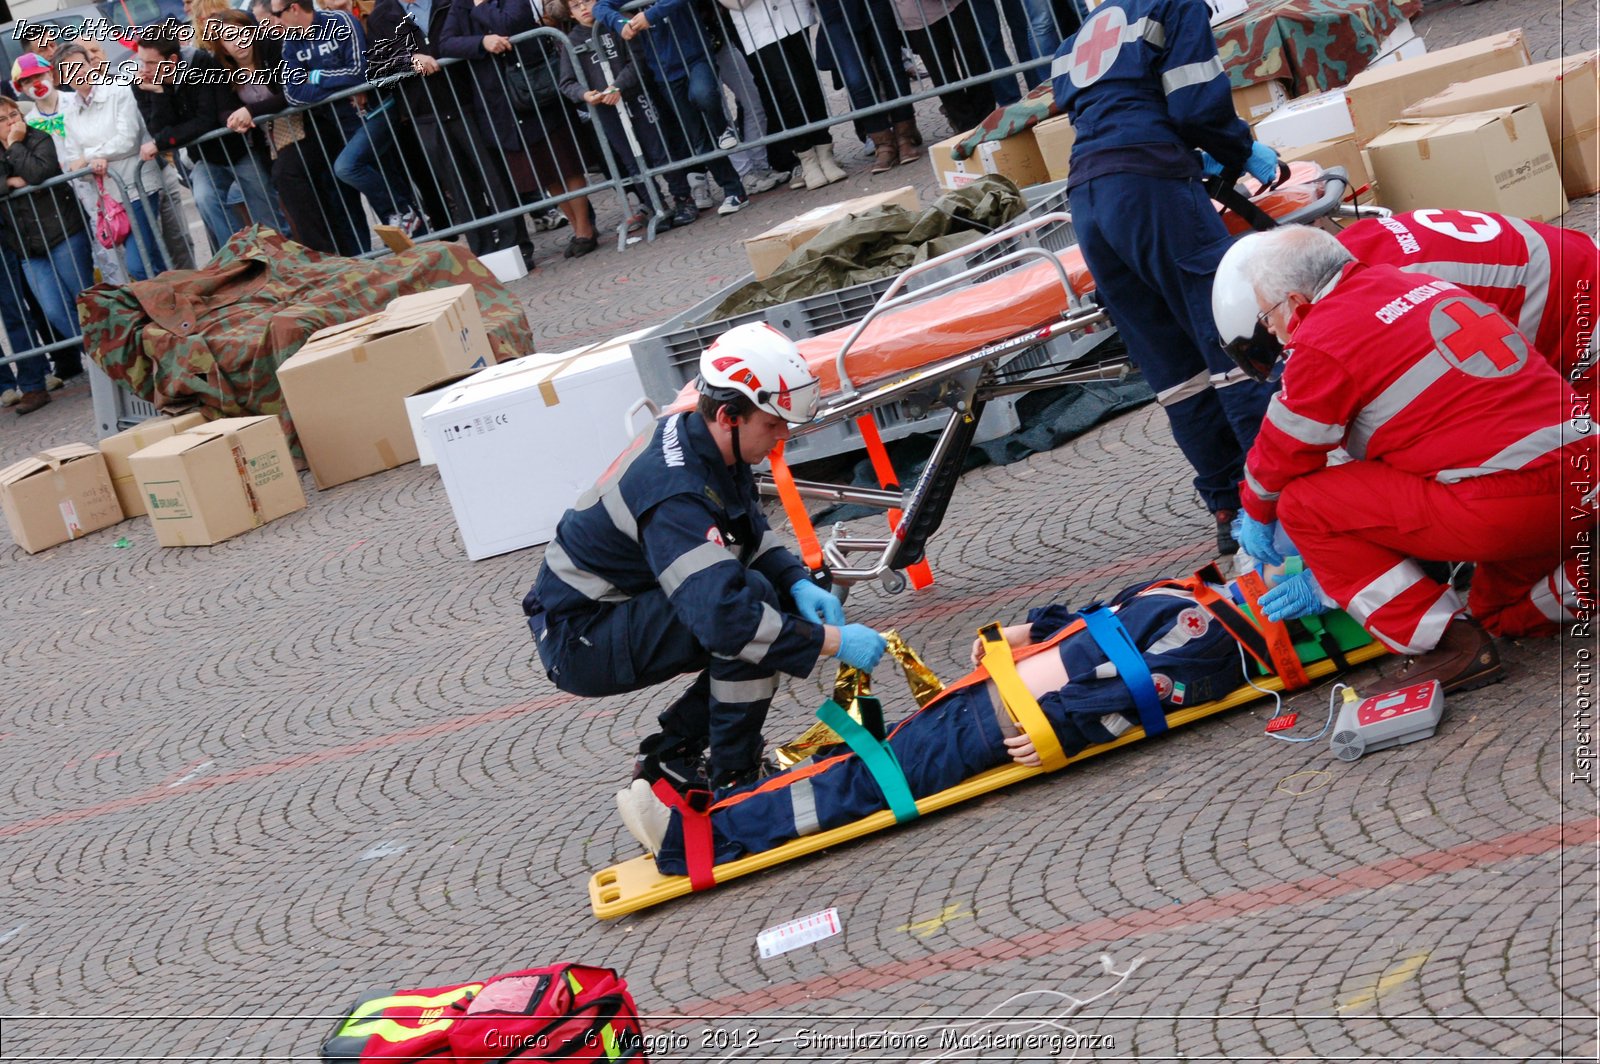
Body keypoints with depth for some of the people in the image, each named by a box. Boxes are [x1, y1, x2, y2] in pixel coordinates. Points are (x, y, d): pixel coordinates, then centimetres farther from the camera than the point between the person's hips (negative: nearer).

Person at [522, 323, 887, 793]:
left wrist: (797, 582, -7)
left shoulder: (701, 444, -2)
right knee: (753, 594, -26)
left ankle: (670, 755, 9)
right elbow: (723, 619, -40)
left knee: (789, 604, 2)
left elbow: (753, 535, 13)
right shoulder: (675, 494, -31)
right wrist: (833, 641, -33)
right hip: (579, 644, -10)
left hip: (621, 610, 10)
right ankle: (734, 778, -13)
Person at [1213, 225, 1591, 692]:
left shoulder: (1322, 339, -7)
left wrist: (1257, 514, 30)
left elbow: (1282, 455, 5)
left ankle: (1450, 644, -2)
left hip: (1508, 505, -9)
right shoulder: (1420, 286, 20)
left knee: (1302, 504, 0)